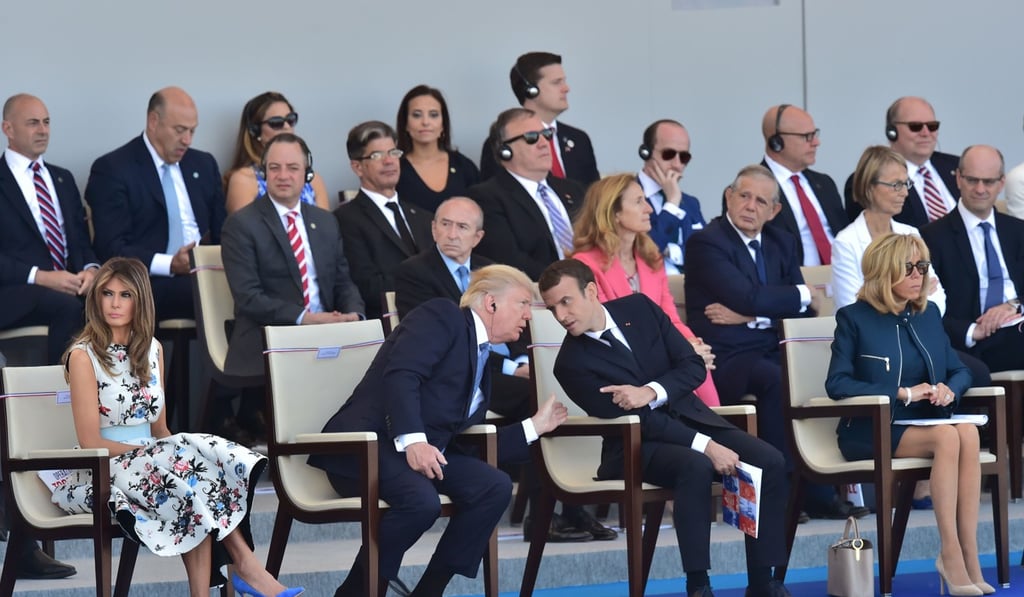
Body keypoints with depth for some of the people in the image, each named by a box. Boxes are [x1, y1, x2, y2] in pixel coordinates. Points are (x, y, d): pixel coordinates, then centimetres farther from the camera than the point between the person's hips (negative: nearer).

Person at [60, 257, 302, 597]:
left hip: (147, 458, 5)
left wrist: (169, 449, -8)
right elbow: (91, 441, -11)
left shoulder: (151, 350, 12)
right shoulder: (84, 356, -7)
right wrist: (145, 451, -16)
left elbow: (160, 428, 13)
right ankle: (247, 566, -27)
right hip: (103, 473, -5)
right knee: (189, 466, -30)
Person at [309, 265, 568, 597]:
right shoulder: (443, 317, -2)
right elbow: (400, 374, -18)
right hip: (366, 443, -8)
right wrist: (413, 440, -29)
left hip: (421, 450, 8)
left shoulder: (481, 364, 23)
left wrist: (536, 426, 21)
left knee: (495, 487, -14)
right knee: (422, 501, -34)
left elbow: (469, 443, 20)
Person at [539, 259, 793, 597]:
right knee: (696, 467, -37)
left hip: (690, 417, 5)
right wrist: (706, 446, -23)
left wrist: (650, 392, -19)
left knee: (770, 463, -17)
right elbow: (635, 420, -17)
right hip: (639, 446, -5)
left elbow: (694, 366, 1)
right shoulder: (571, 365, -11)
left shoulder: (639, 309, 3)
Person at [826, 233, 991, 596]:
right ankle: (951, 555, -32)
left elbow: (959, 371, 19)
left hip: (925, 422, 5)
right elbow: (837, 384, -9)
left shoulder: (929, 314, 16)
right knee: (946, 437, -33)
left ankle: (968, 556, -34)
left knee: (968, 434, -31)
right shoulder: (855, 319, 0)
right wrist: (902, 394, -17)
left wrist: (950, 388, -7)